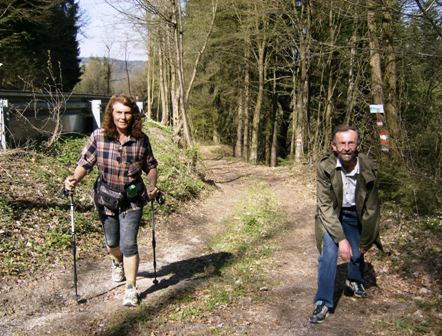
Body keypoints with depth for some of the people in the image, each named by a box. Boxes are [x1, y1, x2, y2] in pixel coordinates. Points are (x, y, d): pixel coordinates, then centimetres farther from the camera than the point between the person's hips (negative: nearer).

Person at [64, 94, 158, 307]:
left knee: (128, 244, -8)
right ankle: (118, 263, 54)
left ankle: (131, 289, 7)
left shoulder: (141, 140, -9)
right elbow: (85, 163, -10)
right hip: (106, 199, 2)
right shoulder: (98, 137, -11)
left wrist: (152, 186, -13)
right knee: (112, 242, 19)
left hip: (132, 200, -1)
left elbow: (151, 166, 3)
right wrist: (74, 179, -29)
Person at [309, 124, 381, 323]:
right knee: (329, 253, -19)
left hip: (355, 214, 3)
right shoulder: (325, 168, -28)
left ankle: (354, 282, 49)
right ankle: (323, 303, -8)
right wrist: (341, 239, -31)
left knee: (357, 252, 16)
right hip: (332, 214, -2)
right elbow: (326, 206, -26)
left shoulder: (368, 169, -22)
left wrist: (366, 239, -1)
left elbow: (371, 207, -9)